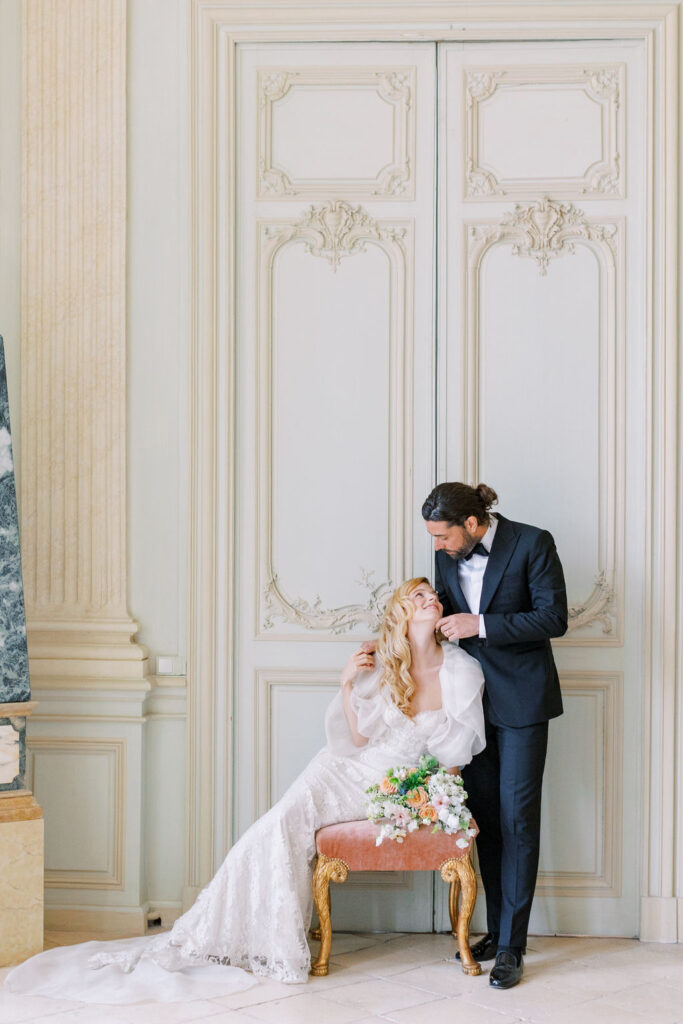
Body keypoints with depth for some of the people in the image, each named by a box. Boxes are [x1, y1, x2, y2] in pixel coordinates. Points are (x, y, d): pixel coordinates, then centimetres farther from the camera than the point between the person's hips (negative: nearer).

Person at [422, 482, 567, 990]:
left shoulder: (532, 544, -13)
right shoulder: (449, 557, 3)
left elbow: (554, 618, -16)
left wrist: (482, 624, -21)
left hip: (521, 700, -6)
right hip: (473, 697, 6)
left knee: (516, 819, -5)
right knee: (484, 815, 10)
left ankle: (511, 945, 1)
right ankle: (496, 930, 21)